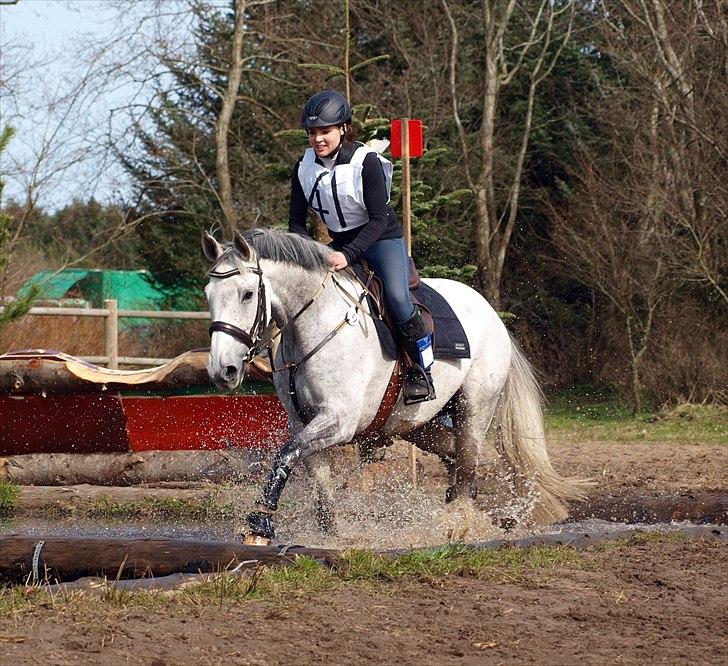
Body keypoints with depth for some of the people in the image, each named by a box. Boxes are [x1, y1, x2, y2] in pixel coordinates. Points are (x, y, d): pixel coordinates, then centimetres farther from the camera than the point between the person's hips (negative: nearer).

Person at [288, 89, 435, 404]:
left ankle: (421, 370, -11)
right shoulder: (304, 168, -4)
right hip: (339, 244, 6)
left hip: (381, 239, -6)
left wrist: (349, 254, -34)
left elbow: (378, 219, -22)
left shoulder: (366, 162, -19)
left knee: (397, 297, -27)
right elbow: (296, 223, 2)